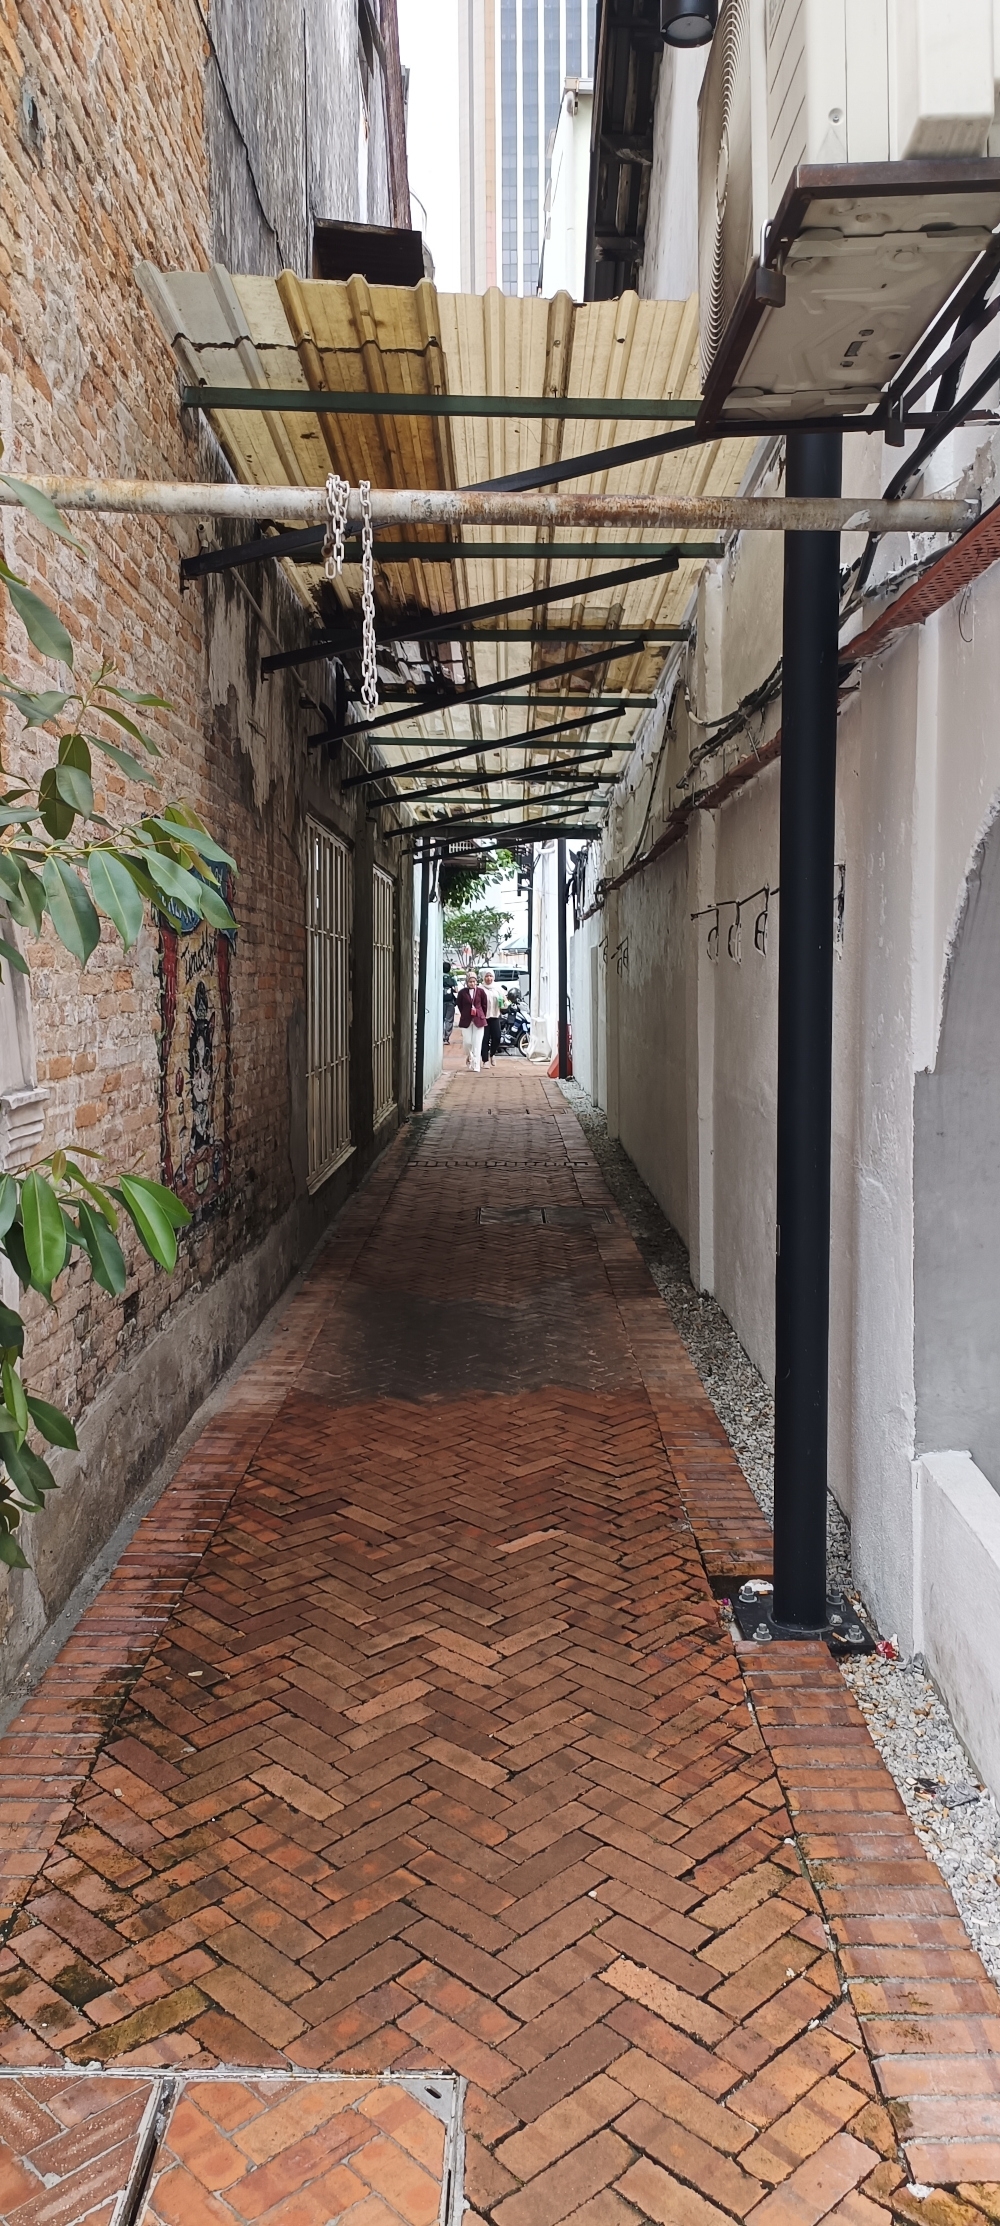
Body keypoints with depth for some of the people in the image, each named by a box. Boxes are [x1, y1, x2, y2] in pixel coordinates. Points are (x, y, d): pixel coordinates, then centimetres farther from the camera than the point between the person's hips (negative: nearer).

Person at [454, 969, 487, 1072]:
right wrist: (465, 1015, 10)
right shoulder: (462, 992, -1)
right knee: (467, 1042, 1)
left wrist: (481, 1017, 7)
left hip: (478, 1020, -1)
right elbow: (460, 1006, 8)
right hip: (466, 1020, 1)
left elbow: (484, 1005, 7)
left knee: (477, 1044, -3)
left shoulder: (481, 992, -1)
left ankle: (476, 1066, -1)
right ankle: (469, 1056, 34)